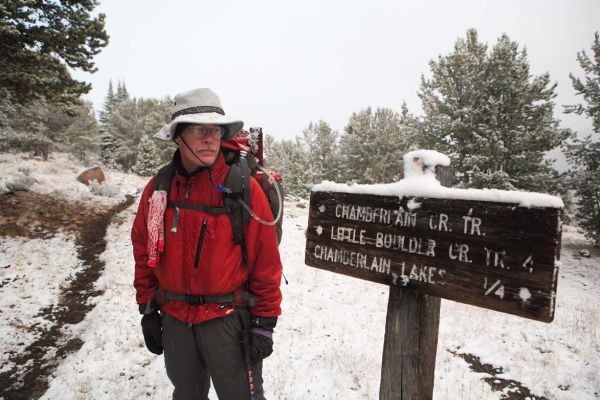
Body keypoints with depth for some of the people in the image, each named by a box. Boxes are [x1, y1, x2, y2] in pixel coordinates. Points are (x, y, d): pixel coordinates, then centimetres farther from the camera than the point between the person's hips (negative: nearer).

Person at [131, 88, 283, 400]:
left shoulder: (244, 188, -15)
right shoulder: (158, 188, -2)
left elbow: (266, 259, -13)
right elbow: (144, 252, 7)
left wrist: (264, 322, -10)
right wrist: (148, 309, 8)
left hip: (229, 320, -4)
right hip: (174, 320, 4)